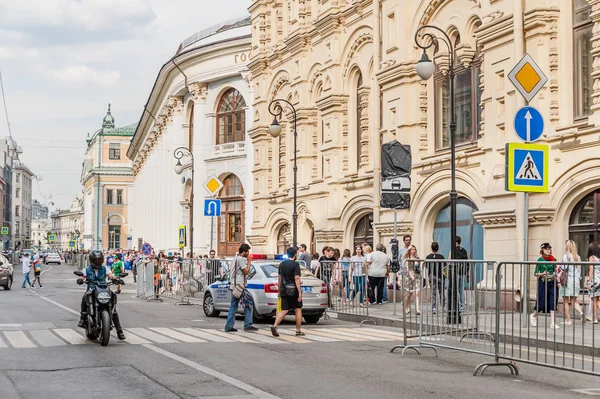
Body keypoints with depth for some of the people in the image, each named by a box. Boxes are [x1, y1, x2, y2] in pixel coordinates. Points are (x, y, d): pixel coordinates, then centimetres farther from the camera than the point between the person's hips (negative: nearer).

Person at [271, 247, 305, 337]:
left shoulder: (281, 264, 10)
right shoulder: (295, 264, -10)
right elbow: (297, 279, -17)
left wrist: (279, 291, 22)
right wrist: (300, 292, -17)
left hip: (284, 291, 5)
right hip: (293, 291, -5)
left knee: (284, 310, 5)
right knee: (298, 310, 8)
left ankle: (275, 326, -15)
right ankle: (298, 331, 11)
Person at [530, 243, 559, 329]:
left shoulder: (553, 260, 6)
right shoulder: (540, 260, -5)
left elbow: (554, 271, 15)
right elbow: (536, 273, -4)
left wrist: (554, 275, -6)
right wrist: (542, 274, -21)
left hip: (552, 282, 3)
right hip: (543, 282, -3)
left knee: (553, 302, -4)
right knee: (541, 302, 1)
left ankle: (552, 323, -1)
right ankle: (533, 315, 30)